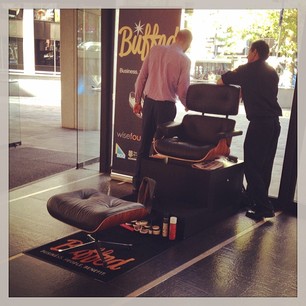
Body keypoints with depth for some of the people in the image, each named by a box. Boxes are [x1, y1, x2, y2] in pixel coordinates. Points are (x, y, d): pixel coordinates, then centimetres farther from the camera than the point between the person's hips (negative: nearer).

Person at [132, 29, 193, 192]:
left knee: (144, 143, 12)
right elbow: (182, 90, -6)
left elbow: (141, 77, 4)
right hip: (166, 105, -4)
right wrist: (187, 106, 14)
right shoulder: (184, 60, -7)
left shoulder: (155, 50, 4)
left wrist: (138, 100, 12)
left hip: (149, 101, 4)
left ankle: (137, 183, 19)